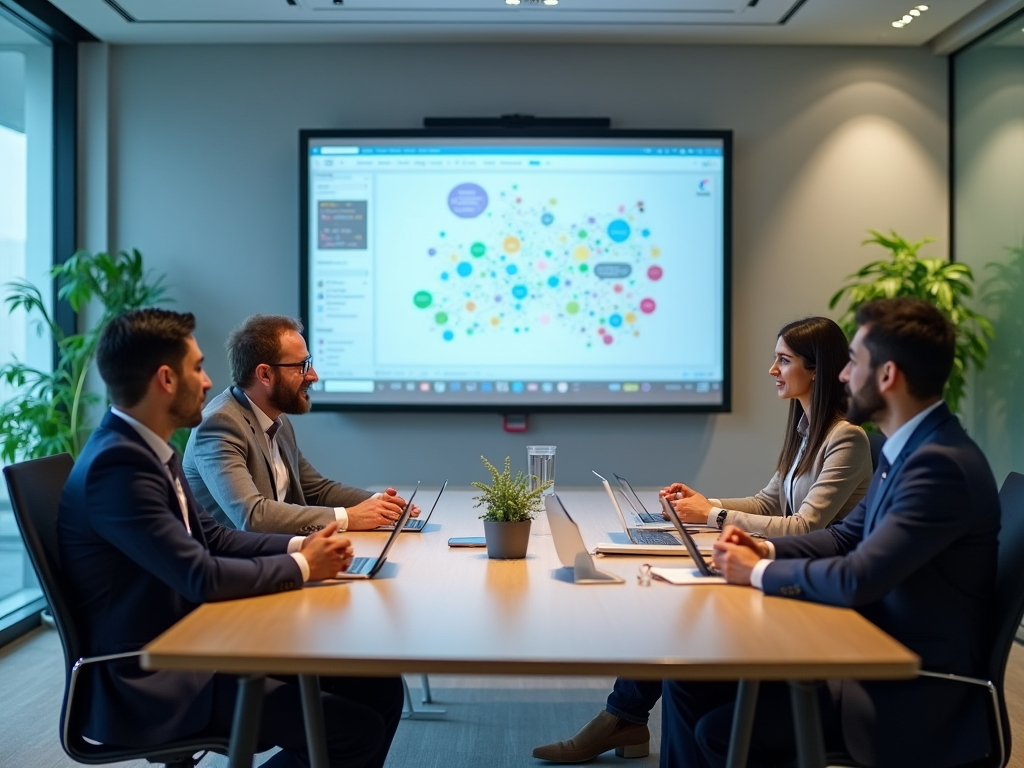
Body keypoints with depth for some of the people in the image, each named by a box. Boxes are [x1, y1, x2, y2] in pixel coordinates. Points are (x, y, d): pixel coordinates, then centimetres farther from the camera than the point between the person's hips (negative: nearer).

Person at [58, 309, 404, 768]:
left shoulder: (146, 448, 7)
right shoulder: (117, 463, -23)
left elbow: (210, 537, 13)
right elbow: (201, 577, -26)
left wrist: (297, 546, -2)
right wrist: (302, 567, -12)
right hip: (150, 681, -9)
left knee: (379, 688, 2)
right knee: (358, 730, -17)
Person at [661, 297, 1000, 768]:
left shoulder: (941, 464, -24)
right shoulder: (909, 447, 7)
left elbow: (856, 580, -28)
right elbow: (847, 537, 16)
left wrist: (760, 572, -13)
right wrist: (766, 549, 0)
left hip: (916, 695, -9)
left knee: (722, 730, -17)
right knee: (689, 679, 1)